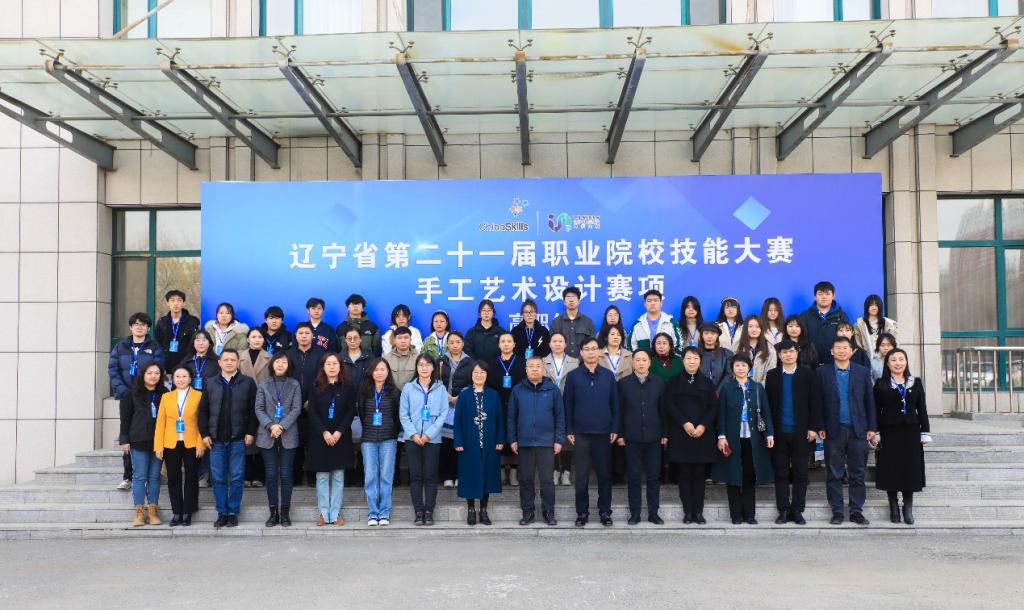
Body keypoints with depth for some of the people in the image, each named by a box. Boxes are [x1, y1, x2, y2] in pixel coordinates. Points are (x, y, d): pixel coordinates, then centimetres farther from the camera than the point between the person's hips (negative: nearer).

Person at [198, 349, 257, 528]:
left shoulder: (248, 383, 0)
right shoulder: (211, 384, 7)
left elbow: (253, 410, -1)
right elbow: (203, 410, 8)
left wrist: (250, 432, -7)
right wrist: (204, 434, 0)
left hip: (238, 439, -2)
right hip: (216, 439, 2)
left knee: (236, 478, 2)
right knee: (218, 478, 6)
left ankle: (233, 513, 11)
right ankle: (222, 513, 14)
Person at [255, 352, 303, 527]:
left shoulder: (294, 385, 4)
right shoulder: (264, 385, 7)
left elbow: (296, 409, -3)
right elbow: (259, 409, 2)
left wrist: (281, 426, -14)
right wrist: (270, 426, -13)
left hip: (288, 435, -1)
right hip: (267, 435, 1)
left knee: (286, 474, 0)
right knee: (271, 474, 3)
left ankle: (285, 513, 7)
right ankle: (273, 513, 9)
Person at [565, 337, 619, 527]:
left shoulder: (608, 376, 4)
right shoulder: (573, 376, 2)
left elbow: (615, 404, 5)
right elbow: (568, 405, 2)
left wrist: (615, 429, 0)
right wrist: (569, 431, -3)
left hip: (603, 433, 1)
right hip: (581, 433, -1)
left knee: (605, 475, 6)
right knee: (582, 476, 5)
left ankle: (605, 512, 16)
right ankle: (582, 513, 14)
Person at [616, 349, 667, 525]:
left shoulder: (659, 383, 4)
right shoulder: (624, 383, 2)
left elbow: (663, 410, 5)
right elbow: (619, 410, 2)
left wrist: (665, 433, 2)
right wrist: (620, 434, -1)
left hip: (654, 437, 1)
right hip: (632, 438, -1)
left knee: (654, 477, 5)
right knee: (634, 476, 4)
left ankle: (653, 513, 15)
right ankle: (634, 513, 12)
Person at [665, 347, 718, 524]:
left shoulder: (707, 383, 10)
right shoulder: (674, 382, 7)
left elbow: (713, 407, 4)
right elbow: (669, 406, -1)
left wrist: (703, 425, -10)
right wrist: (684, 423, -13)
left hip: (703, 434, 1)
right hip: (680, 434, -1)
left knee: (699, 474, 1)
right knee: (684, 474, 0)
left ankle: (698, 512, 6)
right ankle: (688, 511, 5)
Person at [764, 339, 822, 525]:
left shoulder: (808, 374, 2)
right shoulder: (772, 375, 6)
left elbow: (815, 402, 0)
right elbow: (768, 403, 4)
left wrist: (813, 427, -6)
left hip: (801, 432, -1)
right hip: (779, 432, 1)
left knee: (800, 473, 4)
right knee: (781, 473, 5)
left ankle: (797, 510, 12)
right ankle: (783, 510, 12)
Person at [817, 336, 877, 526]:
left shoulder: (862, 372, 7)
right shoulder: (822, 372, 3)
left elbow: (869, 401, 7)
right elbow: (818, 402, 1)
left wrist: (872, 427, 2)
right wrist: (820, 427, -5)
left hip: (858, 430, 1)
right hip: (833, 430, -1)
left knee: (857, 474, 5)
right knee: (834, 474, 4)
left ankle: (856, 511, 13)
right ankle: (837, 511, 11)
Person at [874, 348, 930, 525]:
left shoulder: (916, 383, 7)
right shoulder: (881, 384, 1)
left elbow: (922, 409, 6)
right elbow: (876, 411, 1)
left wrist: (925, 433, 1)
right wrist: (876, 433, -5)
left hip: (911, 433, 2)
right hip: (889, 433, -1)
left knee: (911, 470, 2)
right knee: (890, 470, 1)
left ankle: (908, 509, 11)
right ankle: (894, 508, 12)